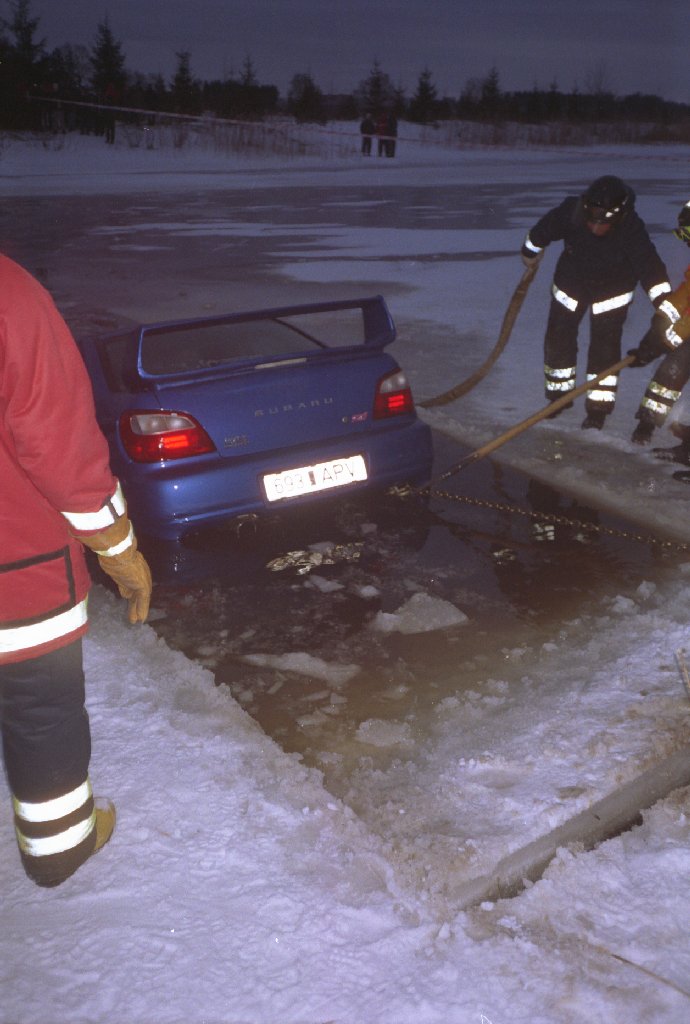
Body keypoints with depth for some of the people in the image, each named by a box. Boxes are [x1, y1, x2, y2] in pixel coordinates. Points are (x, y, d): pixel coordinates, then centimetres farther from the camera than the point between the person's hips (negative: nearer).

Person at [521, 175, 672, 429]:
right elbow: (540, 233, -10)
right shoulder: (569, 212, -30)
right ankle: (559, 395, 26)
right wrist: (530, 254, 9)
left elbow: (650, 267, -38)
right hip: (571, 280, 2)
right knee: (558, 339, 6)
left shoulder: (631, 229, -36)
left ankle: (598, 408, 7)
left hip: (613, 288, -2)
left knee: (605, 346, -6)